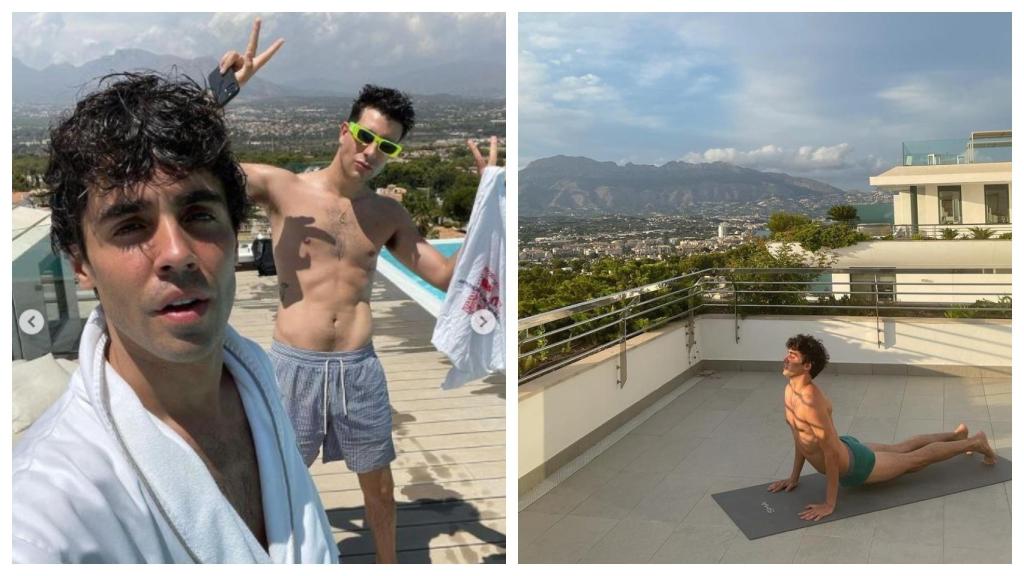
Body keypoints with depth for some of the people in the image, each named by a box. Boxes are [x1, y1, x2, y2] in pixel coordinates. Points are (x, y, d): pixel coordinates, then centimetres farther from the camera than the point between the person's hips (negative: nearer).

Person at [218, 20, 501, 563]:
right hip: (294, 364, -3)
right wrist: (227, 87, -27)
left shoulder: (388, 214, 6)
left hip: (360, 367, 3)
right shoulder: (281, 186, -4)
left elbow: (448, 275, 5)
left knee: (380, 486, 16)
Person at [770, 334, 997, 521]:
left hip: (856, 466, -8)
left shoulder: (812, 403, -40)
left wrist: (829, 504, -30)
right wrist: (794, 477, 7)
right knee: (900, 449, 31)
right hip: (846, 448, 8)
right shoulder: (791, 390, -11)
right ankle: (955, 435, 52)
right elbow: (801, 436, 4)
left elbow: (832, 454, -36)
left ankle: (974, 442, 35)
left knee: (915, 459, 16)